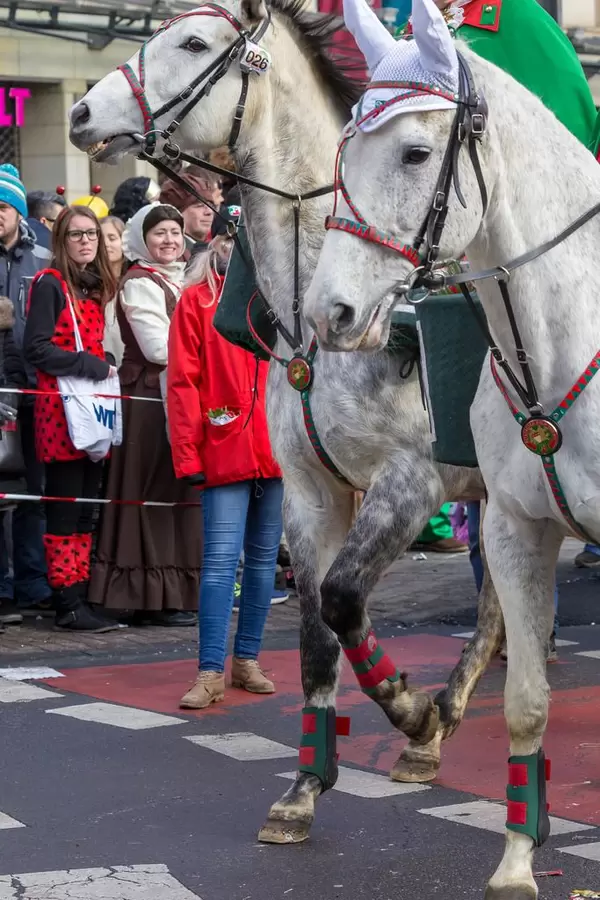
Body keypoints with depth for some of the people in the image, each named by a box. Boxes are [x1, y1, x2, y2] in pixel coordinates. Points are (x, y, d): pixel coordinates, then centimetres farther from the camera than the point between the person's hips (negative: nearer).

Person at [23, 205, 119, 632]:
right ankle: (68, 604, -1)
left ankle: (81, 596, 12)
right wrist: (94, 366, -15)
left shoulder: (95, 287, 17)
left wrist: (106, 369, 4)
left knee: (86, 510, 8)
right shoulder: (50, 284, -5)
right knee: (66, 509, -5)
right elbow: (37, 348, -13)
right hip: (61, 409, -7)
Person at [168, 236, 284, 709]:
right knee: (221, 559, -7)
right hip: (226, 452, -4)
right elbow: (183, 384, -4)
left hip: (279, 451, 4)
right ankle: (211, 673, -4)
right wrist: (188, 455, -10)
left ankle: (247, 660, 20)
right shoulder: (197, 301, 0)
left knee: (263, 558, 10)